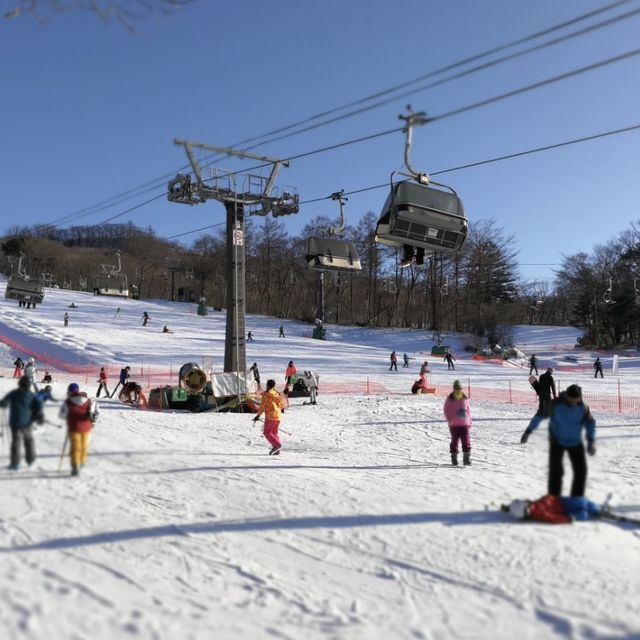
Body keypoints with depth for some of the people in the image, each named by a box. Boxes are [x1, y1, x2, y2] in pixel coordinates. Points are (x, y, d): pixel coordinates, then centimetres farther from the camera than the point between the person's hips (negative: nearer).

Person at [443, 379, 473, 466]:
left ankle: (466, 458, 4)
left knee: (466, 441, -2)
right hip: (454, 424, -2)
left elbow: (468, 410, 15)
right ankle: (454, 458, 14)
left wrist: (470, 421, 14)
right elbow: (446, 410, 0)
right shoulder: (450, 399, -3)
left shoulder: (465, 399, 7)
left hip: (465, 423, 3)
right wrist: (449, 419, -11)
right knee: (454, 440, 3)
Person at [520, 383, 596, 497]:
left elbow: (590, 423, -1)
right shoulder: (555, 404, -20)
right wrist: (528, 431, -3)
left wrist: (591, 441, -14)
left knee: (581, 471, 2)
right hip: (557, 442, -3)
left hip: (575, 442, 3)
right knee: (556, 471, -9)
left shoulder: (583, 407, -13)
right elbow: (540, 415, -7)